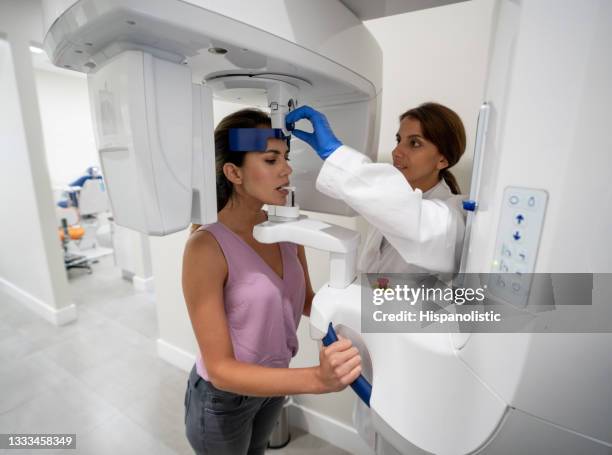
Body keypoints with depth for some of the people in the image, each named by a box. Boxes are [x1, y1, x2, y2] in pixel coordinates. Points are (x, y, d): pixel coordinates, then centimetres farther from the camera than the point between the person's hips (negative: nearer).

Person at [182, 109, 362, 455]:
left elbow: (307, 302, 0)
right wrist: (318, 379, -40)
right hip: (222, 398, -4)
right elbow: (220, 369, -28)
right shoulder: (207, 247, -30)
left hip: (274, 381, 5)